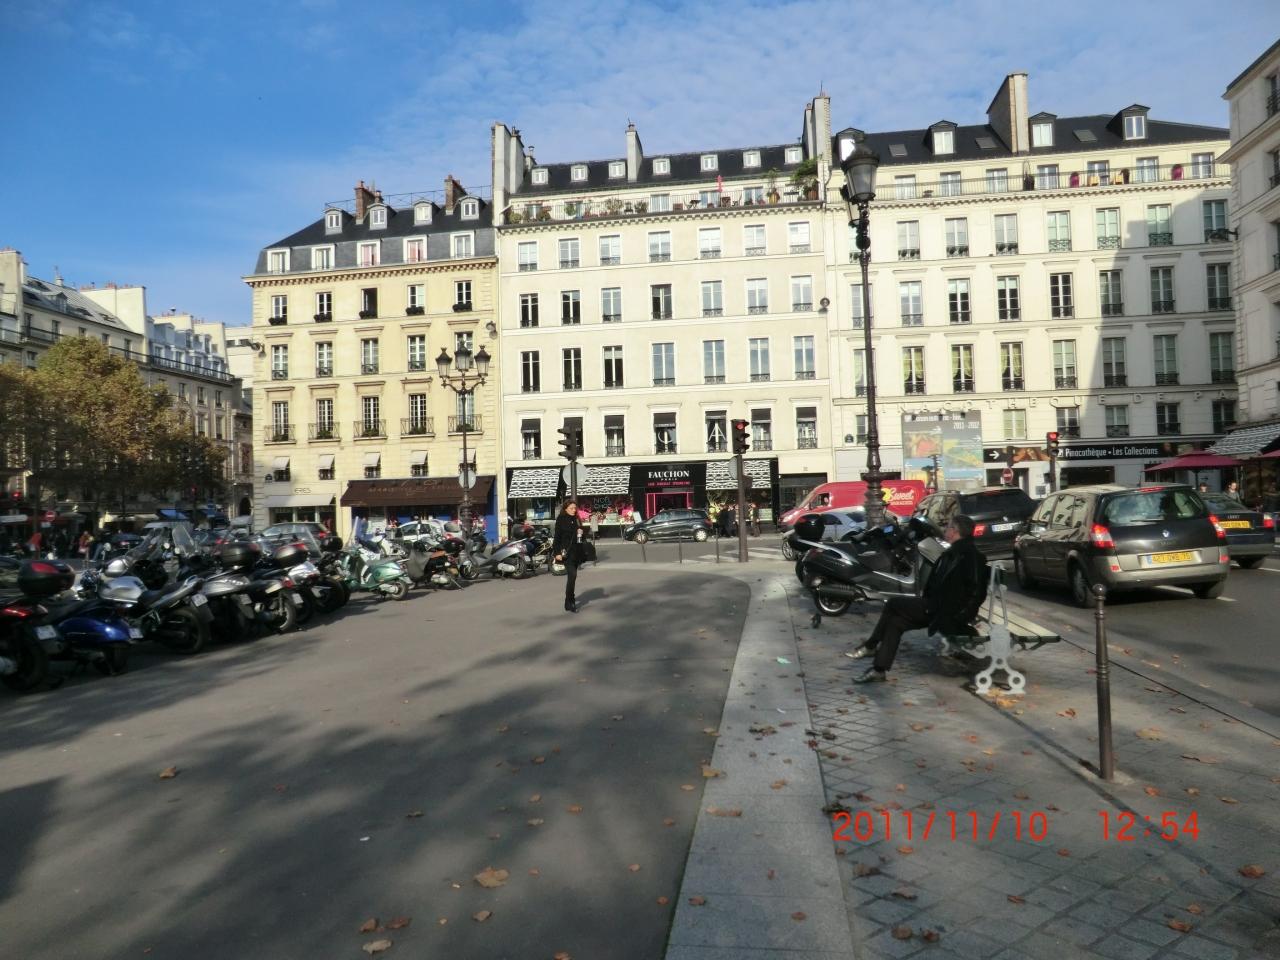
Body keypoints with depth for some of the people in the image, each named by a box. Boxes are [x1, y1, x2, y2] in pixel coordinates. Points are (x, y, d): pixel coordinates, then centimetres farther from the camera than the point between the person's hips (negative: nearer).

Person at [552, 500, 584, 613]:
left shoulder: (576, 520, 14)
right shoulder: (561, 519, -5)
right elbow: (557, 537, -9)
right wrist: (557, 552, -15)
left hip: (576, 551, 7)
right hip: (566, 552, -7)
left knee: (572, 575, 13)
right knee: (572, 575, -17)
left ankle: (571, 598, 25)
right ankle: (568, 605, -16)